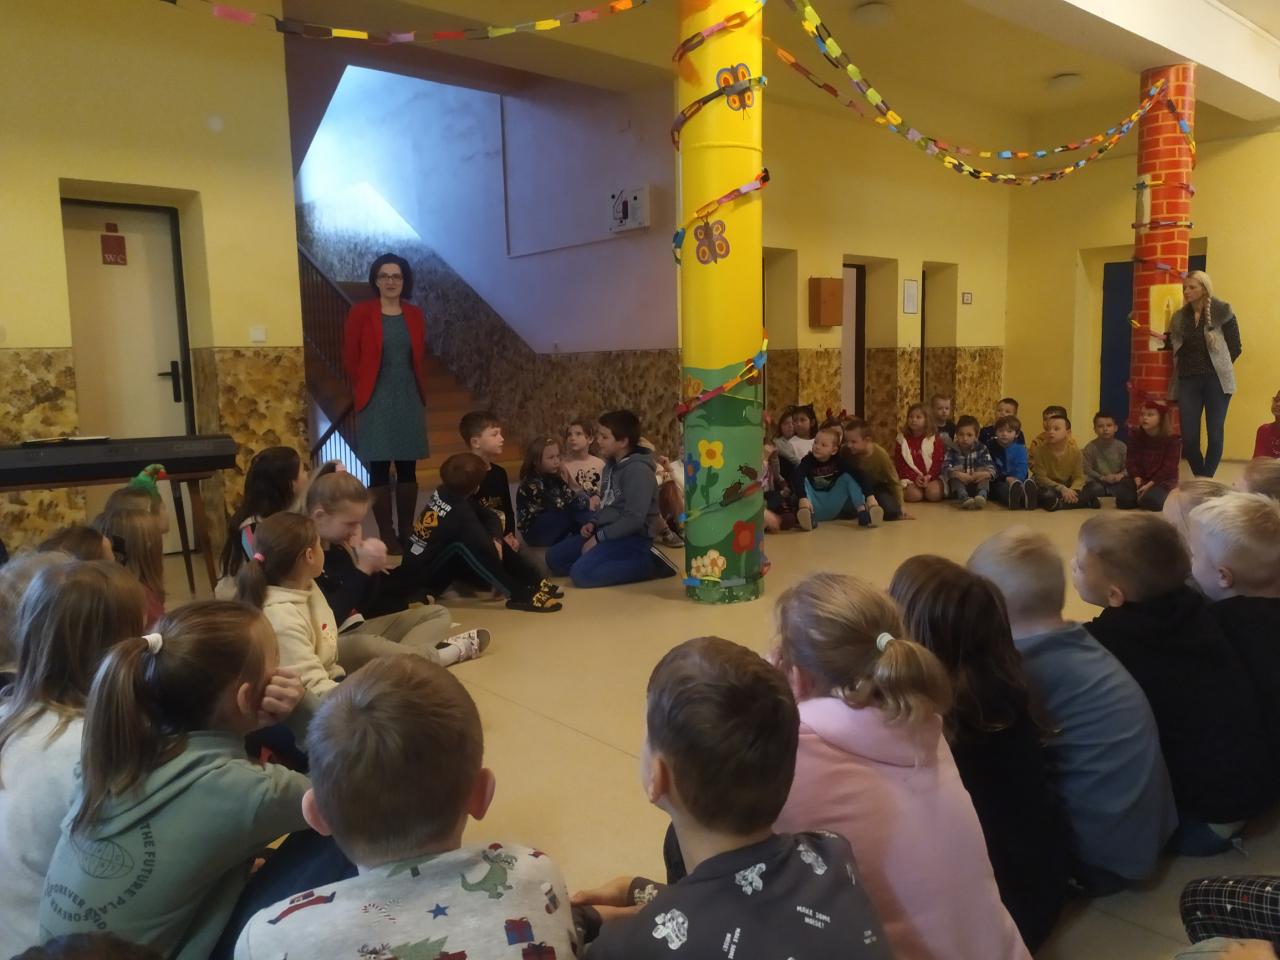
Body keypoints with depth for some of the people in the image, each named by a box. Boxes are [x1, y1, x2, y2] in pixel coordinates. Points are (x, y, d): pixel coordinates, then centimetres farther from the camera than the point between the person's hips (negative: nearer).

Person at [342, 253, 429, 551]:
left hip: (409, 400, 4)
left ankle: (406, 533, 16)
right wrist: (365, 391, 1)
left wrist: (421, 394, 8)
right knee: (379, 470, 0)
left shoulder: (414, 314, 7)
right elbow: (350, 359, -1)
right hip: (376, 402, -3)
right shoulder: (361, 313, -5)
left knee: (408, 469, 7)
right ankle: (387, 535, 8)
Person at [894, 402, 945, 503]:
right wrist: (915, 477, -15)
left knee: (933, 494, -30)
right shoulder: (902, 439, 7)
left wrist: (928, 477, -21)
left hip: (932, 476, 1)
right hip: (911, 478, -1)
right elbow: (900, 463, 0)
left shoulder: (934, 439, 5)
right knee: (913, 495, -31)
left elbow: (938, 461, -3)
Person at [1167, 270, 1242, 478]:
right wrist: (1163, 338, -3)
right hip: (1188, 381, 3)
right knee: (1188, 438, -1)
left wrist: (1219, 368, -1)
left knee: (1215, 435, -2)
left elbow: (1235, 347, 1)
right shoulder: (1180, 316, 10)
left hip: (1215, 381, -3)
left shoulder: (1222, 312, -1)